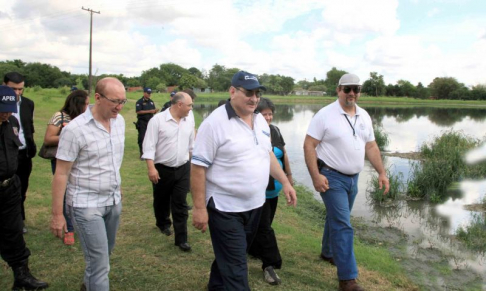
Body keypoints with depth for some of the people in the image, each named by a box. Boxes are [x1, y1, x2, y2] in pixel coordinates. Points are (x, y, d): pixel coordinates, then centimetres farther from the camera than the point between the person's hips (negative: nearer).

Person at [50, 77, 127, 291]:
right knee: (100, 263, -2)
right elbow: (61, 174, -14)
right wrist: (57, 214, -11)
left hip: (113, 201, 6)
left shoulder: (119, 121, 0)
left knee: (104, 254, 20)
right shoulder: (75, 129, -18)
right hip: (86, 205, -6)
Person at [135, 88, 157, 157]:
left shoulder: (151, 102, 14)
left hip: (150, 122, 6)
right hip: (142, 122, -6)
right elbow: (138, 111, -14)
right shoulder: (140, 102, -5)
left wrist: (155, 111, -7)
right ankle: (142, 153, 1)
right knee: (141, 138, -4)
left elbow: (153, 111, 18)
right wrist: (149, 111, -18)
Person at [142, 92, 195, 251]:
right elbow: (149, 146, -15)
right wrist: (151, 168, -19)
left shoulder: (189, 120, 2)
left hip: (183, 169, 3)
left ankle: (181, 239, 7)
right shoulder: (157, 120, -14)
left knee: (180, 203, 2)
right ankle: (163, 223, 45)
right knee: (161, 200, 18)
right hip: (162, 169, -2)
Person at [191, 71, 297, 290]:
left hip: (254, 205, 7)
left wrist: (285, 182, 10)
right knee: (235, 267, -1)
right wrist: (199, 208, -18)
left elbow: (268, 154, 18)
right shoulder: (215, 123, -18)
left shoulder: (260, 121, 6)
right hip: (226, 208, -7)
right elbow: (198, 168, -17)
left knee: (230, 258, 24)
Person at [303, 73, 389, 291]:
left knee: (337, 219, 22)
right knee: (343, 225, -8)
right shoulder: (325, 115, -13)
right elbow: (309, 145, -15)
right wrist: (315, 176, -22)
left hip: (353, 178, 7)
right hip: (331, 177, -7)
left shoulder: (364, 116, 8)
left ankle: (328, 252, 44)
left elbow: (371, 146, 14)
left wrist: (381, 172, 8)